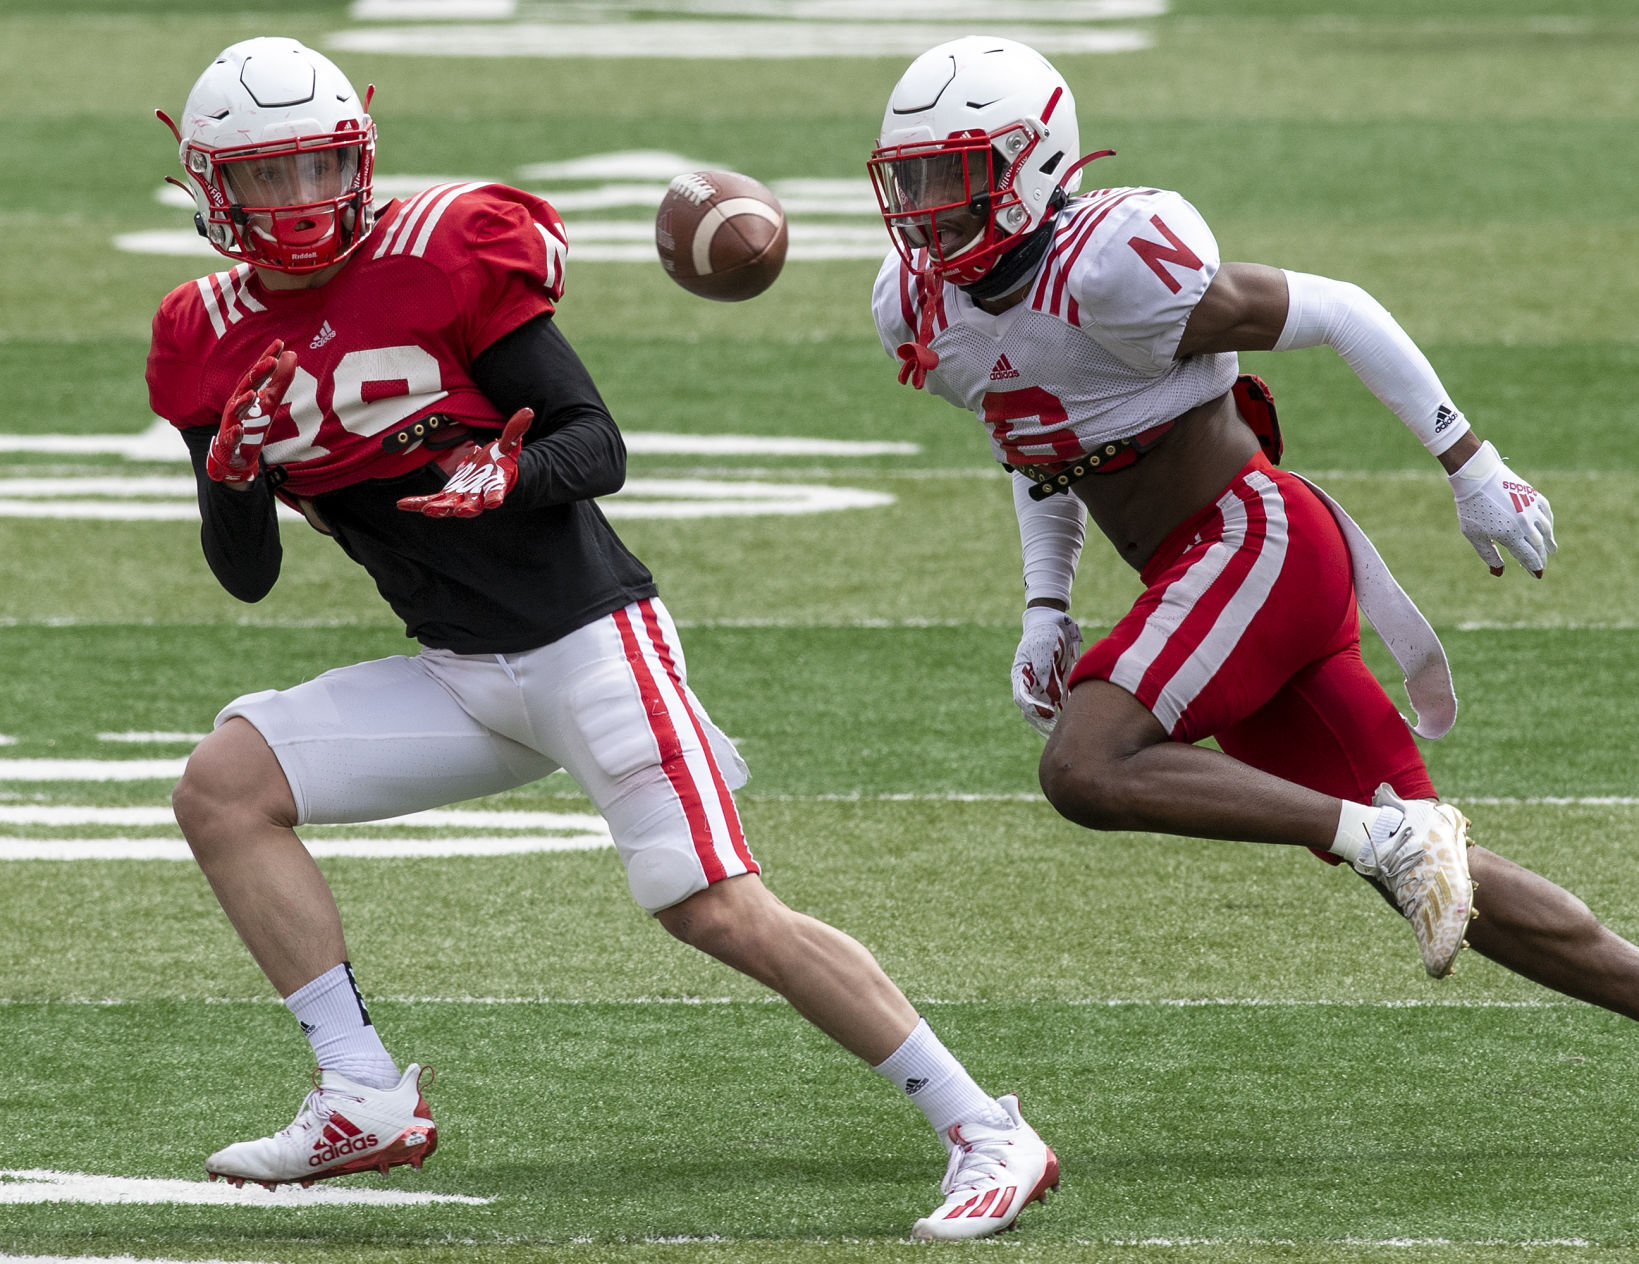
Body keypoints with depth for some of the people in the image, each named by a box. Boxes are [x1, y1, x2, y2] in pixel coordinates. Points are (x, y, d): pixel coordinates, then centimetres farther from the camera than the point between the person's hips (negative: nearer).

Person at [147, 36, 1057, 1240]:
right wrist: (233, 475, -13)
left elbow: (599, 448, -10)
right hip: (458, 677, 6)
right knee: (223, 788, -6)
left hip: (586, 639, -6)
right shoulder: (213, 340, 5)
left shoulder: (442, 256, -11)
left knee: (720, 907, -15)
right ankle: (366, 1102, -3)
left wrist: (505, 475, -31)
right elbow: (246, 575, 8)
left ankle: (990, 1135, -10)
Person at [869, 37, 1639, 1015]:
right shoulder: (922, 310, 4)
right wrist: (1046, 609, 12)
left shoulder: (1111, 268, -21)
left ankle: (1388, 837, -20)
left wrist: (1472, 467, -10)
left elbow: (1338, 313, -13)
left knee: (1087, 771, -25)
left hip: (1258, 541, -8)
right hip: (1204, 575, 8)